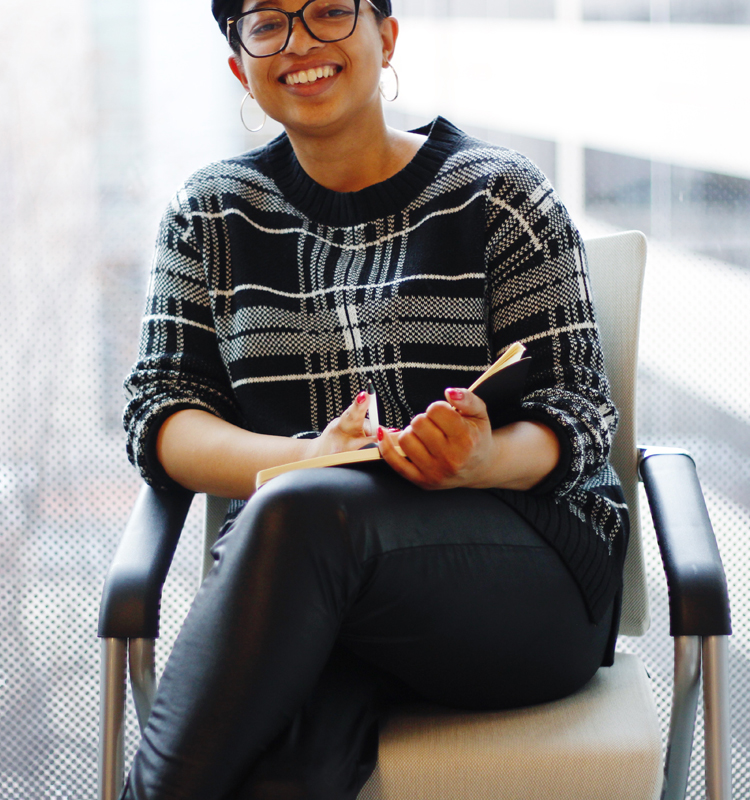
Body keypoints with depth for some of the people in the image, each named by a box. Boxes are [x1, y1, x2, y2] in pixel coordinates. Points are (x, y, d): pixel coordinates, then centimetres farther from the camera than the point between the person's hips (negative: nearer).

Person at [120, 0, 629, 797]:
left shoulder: (497, 194, 6)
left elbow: (576, 413, 1)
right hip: (297, 578, 1)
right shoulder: (211, 213, 15)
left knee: (297, 516, -35)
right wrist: (304, 458, -15)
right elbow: (159, 413, 6)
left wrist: (487, 459, -24)